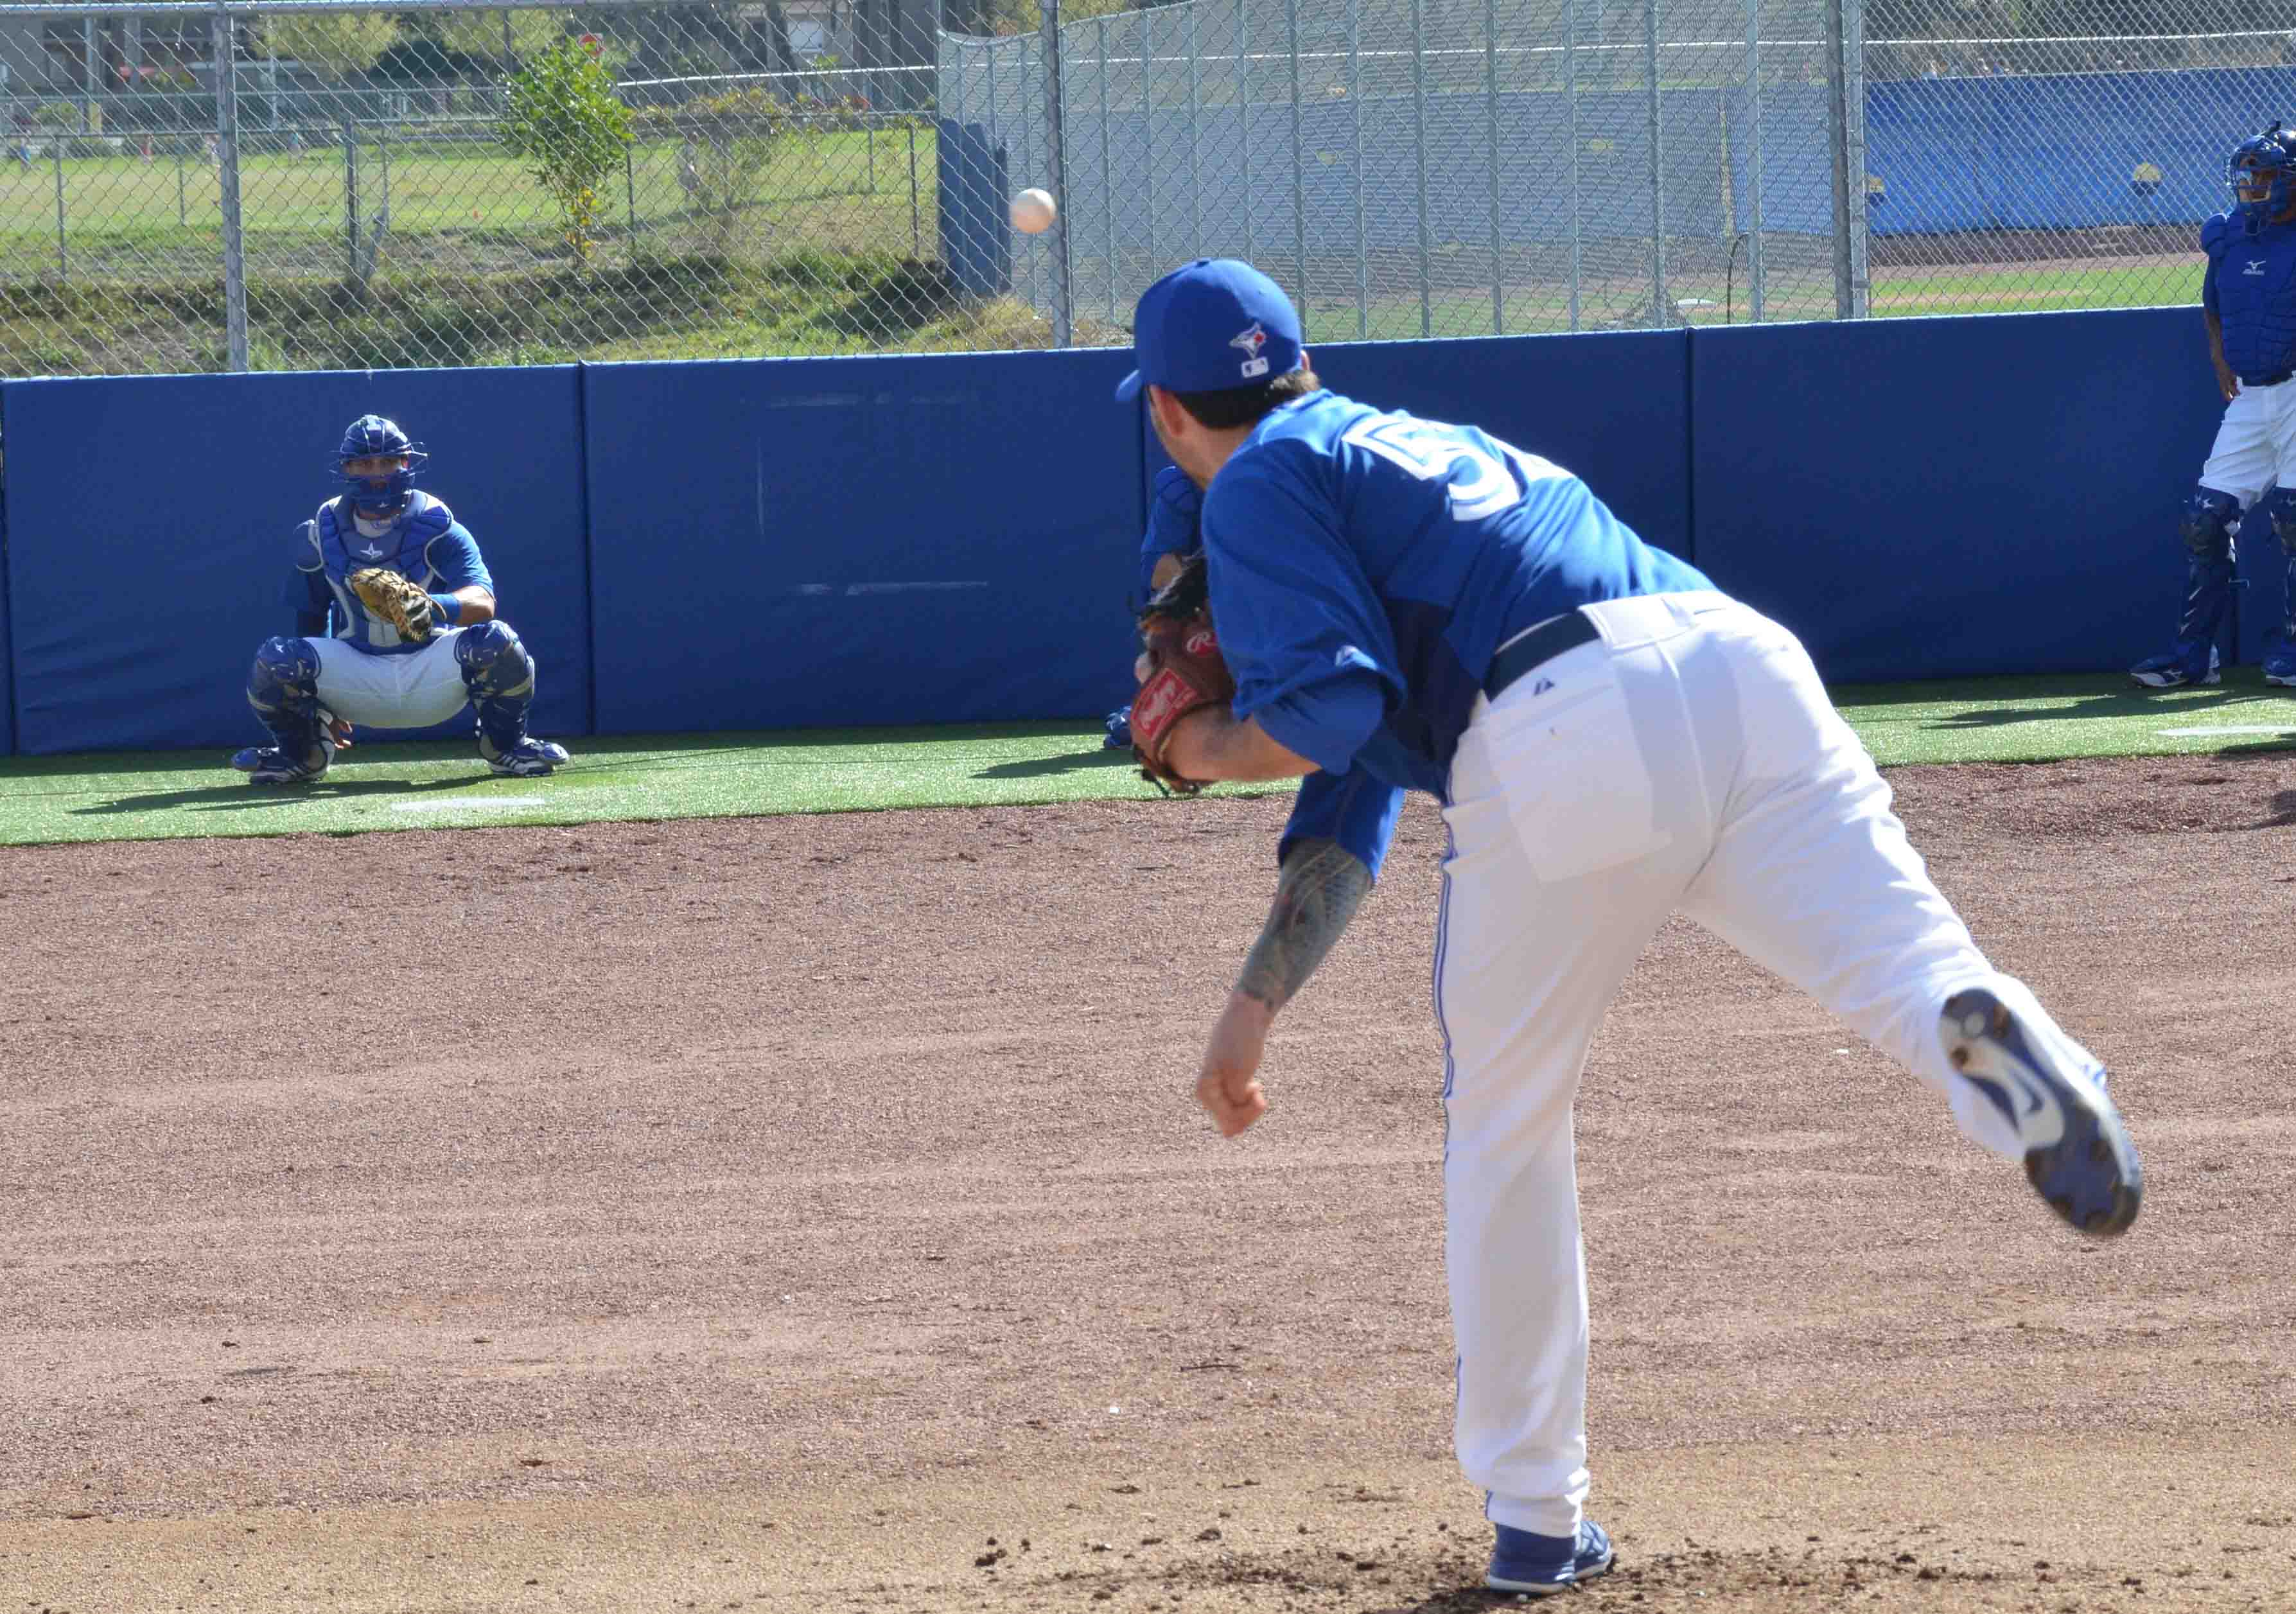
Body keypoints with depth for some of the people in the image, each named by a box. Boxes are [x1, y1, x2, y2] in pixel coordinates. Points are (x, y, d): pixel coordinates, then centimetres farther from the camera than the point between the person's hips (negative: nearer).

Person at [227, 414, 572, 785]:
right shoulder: (322, 535, 1)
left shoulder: (437, 527, -9)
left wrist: (433, 607, -47)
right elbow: (311, 622, 9)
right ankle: (302, 753, 7)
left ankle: (505, 745, 0)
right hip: (356, 675, 2)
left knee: (495, 640, -31)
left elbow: (483, 602, -24)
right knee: (275, 660, -26)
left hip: (431, 671, -2)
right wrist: (322, 708, 6)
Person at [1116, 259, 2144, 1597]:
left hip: (1566, 742, -6)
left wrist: (1214, 749, 20)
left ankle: (1535, 1514, 21)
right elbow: (1359, 784, 41)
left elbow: (1327, 722, -3)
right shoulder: (1419, 444, 39)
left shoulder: (1265, 483, 14)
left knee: (1508, 1128, 15)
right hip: (1745, 668, 6)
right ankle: (1990, 1035, -54)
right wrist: (1257, 1003, 42)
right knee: (1909, 967, -16)